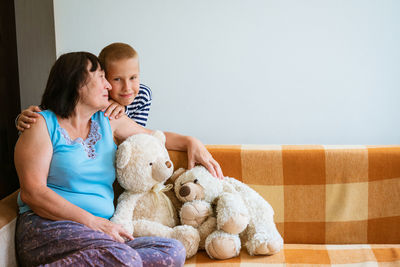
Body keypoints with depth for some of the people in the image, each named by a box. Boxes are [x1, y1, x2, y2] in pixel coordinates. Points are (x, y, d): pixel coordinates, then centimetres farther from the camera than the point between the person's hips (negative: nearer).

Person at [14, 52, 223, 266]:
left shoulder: (108, 122, 20)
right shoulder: (43, 124, 2)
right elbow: (32, 192, -8)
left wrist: (191, 142, 14)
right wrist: (92, 221, -17)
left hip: (101, 230, 7)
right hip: (50, 226, -7)